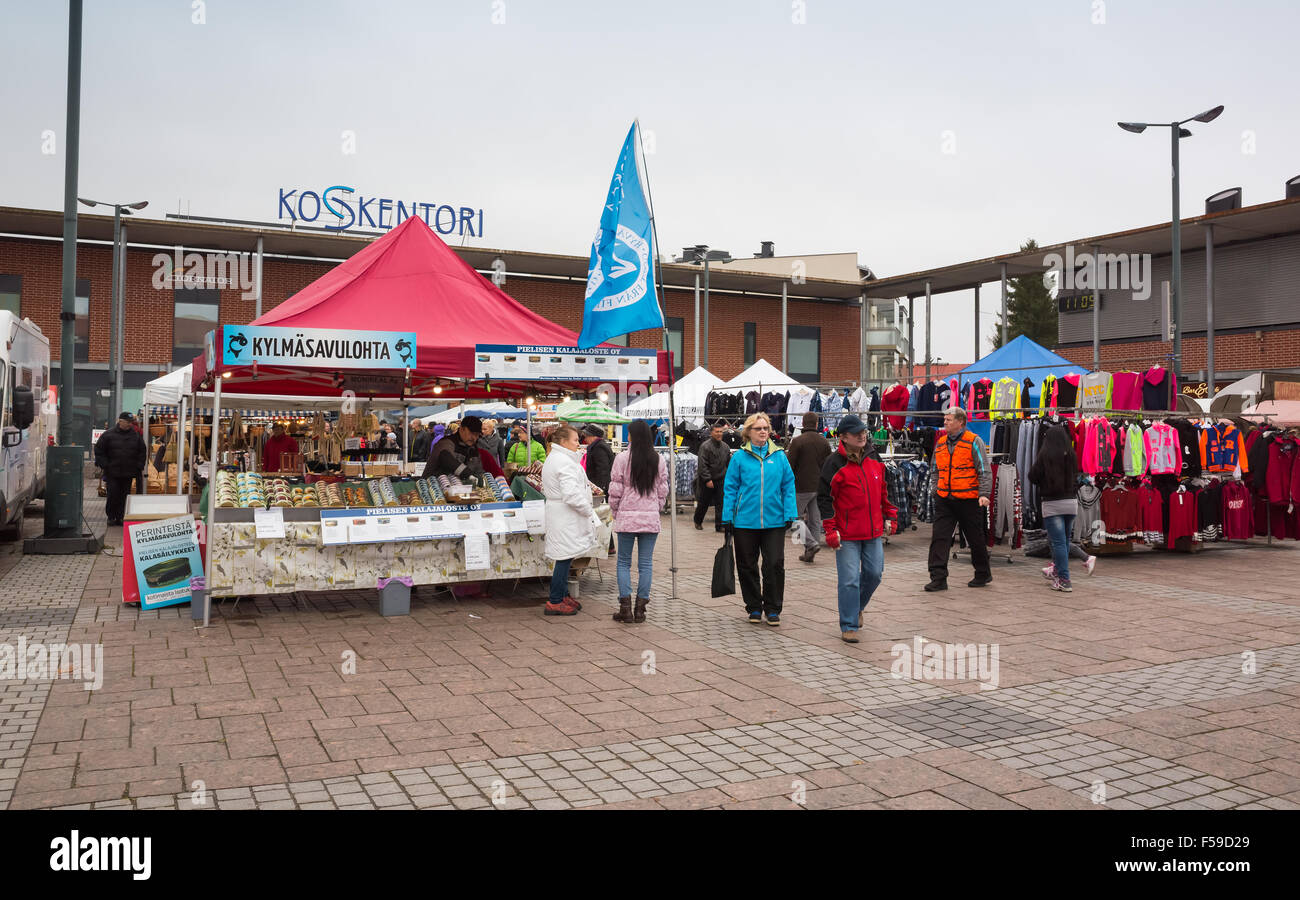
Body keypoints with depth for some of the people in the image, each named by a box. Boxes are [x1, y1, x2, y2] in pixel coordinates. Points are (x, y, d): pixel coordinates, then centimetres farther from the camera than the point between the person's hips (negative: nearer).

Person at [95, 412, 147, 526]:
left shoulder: (136, 435, 8)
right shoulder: (109, 434, 0)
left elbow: (142, 451, 14)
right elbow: (99, 450, 3)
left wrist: (139, 466, 6)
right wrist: (103, 465, -3)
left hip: (128, 473, 2)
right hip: (112, 472, -2)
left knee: (124, 496, 5)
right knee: (113, 495, -3)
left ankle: (120, 517, 14)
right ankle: (111, 516, 12)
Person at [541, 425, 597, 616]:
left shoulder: (553, 458, 17)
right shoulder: (564, 462, -18)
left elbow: (546, 489, 24)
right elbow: (571, 494, -26)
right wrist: (588, 510, -12)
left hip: (558, 513, 11)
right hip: (566, 517, -11)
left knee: (565, 558, 17)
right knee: (565, 557, -6)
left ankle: (563, 595, 27)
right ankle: (555, 602, -1)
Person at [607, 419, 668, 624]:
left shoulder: (622, 459, -7)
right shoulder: (659, 460, 1)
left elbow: (615, 491, -5)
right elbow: (663, 491, 6)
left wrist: (615, 513, 10)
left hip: (627, 517, -2)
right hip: (651, 518, 2)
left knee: (624, 562, 9)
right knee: (646, 563, 7)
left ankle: (625, 607, 6)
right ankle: (640, 609, 9)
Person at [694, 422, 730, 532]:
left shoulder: (725, 447, 8)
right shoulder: (705, 446, -12)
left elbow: (729, 463, 16)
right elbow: (703, 465, -15)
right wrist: (707, 479, -19)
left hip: (720, 480, 4)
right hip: (706, 481, -4)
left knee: (720, 503, 0)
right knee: (703, 503, 9)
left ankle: (720, 526, 5)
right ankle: (698, 522, 30)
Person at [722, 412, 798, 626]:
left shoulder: (779, 456, 5)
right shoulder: (739, 457, 0)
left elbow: (788, 486, 7)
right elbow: (730, 488, 2)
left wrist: (789, 514, 0)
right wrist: (727, 518, -2)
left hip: (774, 521, 0)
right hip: (745, 521, 0)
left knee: (775, 565, -2)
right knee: (747, 566, 8)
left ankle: (773, 609, 11)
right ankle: (754, 608, 22)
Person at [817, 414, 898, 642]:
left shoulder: (874, 461, 9)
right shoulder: (834, 463, -10)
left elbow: (883, 491, 22)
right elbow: (824, 497, -9)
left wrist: (890, 516, 17)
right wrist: (830, 530, -12)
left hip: (874, 533, 6)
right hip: (847, 535, -6)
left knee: (874, 574, 11)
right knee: (850, 580, -5)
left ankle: (857, 607, 37)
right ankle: (848, 626, 7)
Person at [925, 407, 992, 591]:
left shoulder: (974, 442, -5)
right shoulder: (940, 443, 11)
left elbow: (984, 471, -7)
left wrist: (983, 494, -16)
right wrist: (936, 491, 17)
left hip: (968, 500, -4)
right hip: (944, 500, 4)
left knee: (975, 539, 9)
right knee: (939, 538, -6)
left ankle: (983, 574, 27)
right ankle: (938, 578, -6)